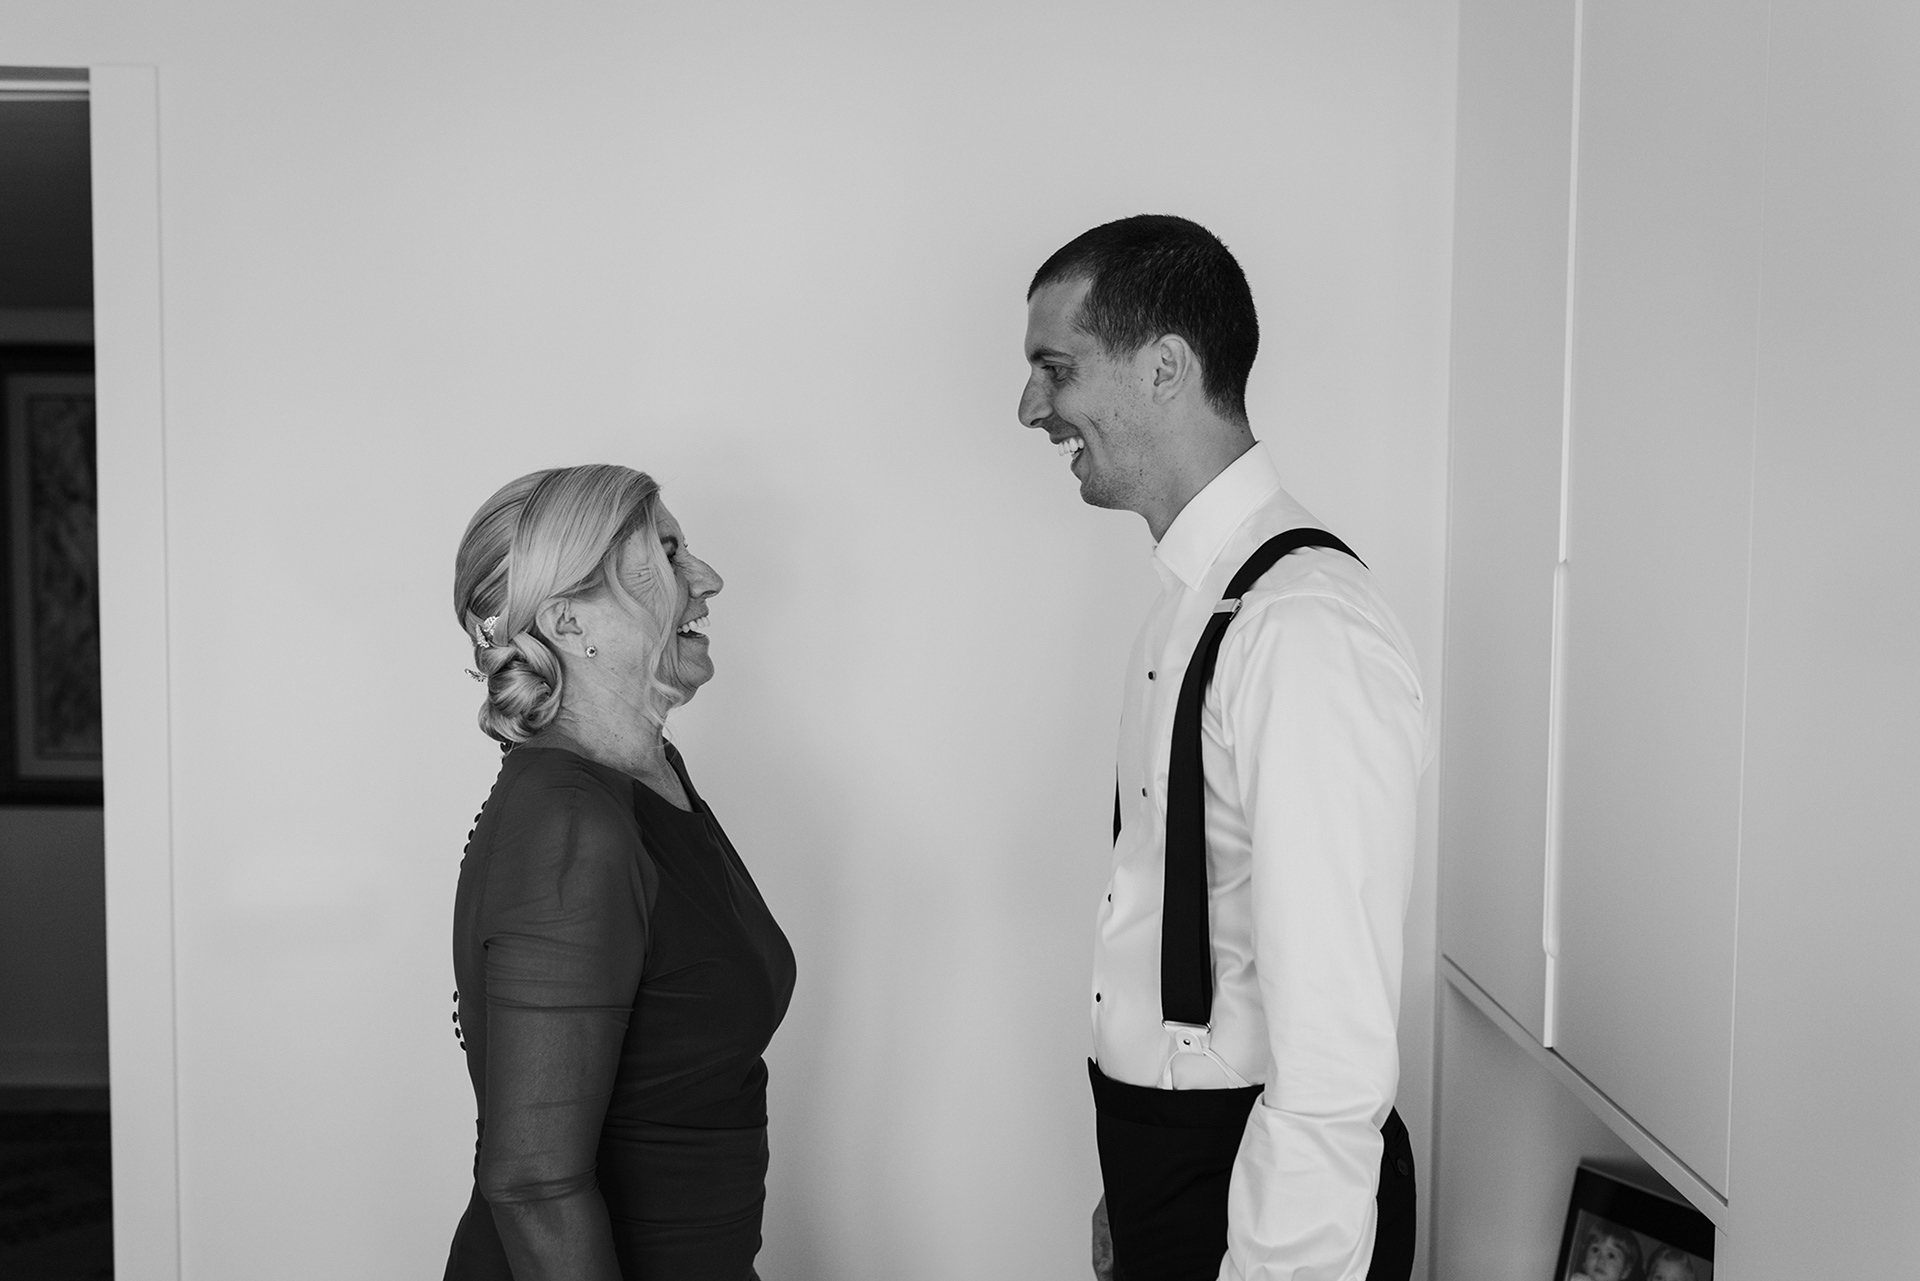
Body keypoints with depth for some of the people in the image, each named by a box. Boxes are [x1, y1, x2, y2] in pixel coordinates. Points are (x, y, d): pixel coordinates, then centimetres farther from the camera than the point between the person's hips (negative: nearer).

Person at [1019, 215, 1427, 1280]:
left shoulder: (1307, 631, -23)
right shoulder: (1188, 604, 5)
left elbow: (1334, 1063, -25)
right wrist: (1134, 1189, 16)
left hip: (1258, 1181, -8)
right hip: (1160, 1153, 8)